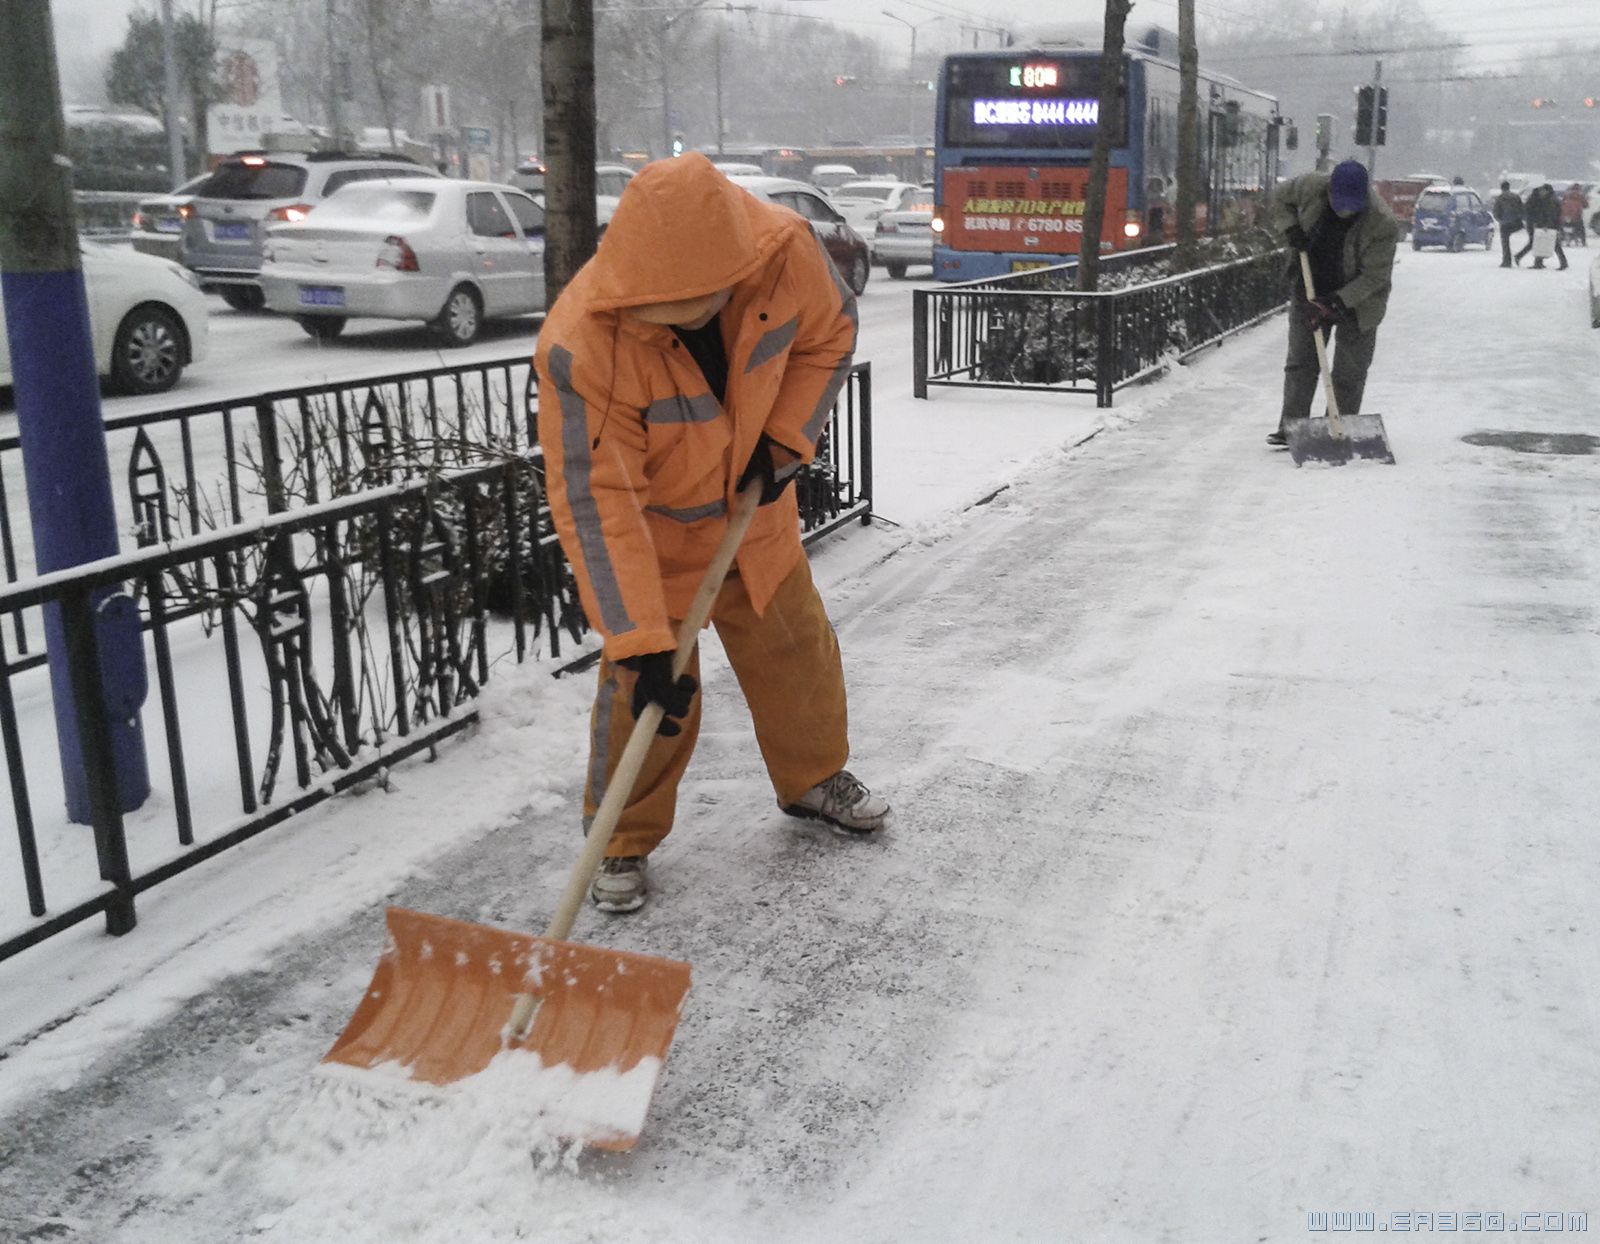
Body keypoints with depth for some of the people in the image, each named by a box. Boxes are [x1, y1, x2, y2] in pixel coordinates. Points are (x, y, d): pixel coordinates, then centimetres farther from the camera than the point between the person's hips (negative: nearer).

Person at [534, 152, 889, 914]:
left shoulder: (786, 252, -27)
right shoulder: (580, 345, -38)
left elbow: (828, 335, -3)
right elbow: (596, 505, -34)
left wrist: (784, 441, -14)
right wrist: (641, 642, -35)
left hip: (752, 506, 4)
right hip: (647, 527, -4)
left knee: (795, 647, 16)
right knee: (644, 687, -5)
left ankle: (815, 778, 41)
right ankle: (622, 841, 18)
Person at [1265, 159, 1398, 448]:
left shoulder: (1383, 224, -28)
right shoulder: (1311, 188, -19)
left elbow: (1374, 276, -24)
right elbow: (1281, 199, 3)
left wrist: (1339, 302, -32)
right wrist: (1290, 229, -14)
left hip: (1357, 303, -3)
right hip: (1310, 293, 3)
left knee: (1349, 374, 2)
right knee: (1300, 362, 5)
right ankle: (1290, 427, 10)